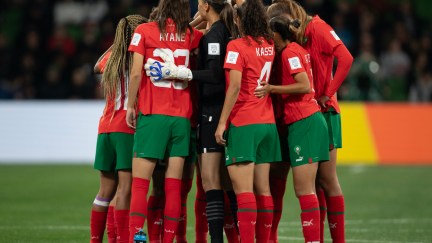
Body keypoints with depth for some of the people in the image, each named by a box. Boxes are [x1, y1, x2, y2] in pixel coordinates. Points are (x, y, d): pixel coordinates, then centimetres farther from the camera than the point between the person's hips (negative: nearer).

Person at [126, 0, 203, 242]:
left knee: (140, 183, -3)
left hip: (152, 114, -3)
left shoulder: (144, 31, -1)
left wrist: (131, 106, 2)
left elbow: (136, 72, -5)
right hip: (182, 116, 3)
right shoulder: (191, 35, 6)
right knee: (174, 185, 4)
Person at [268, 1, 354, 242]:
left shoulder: (316, 27, -8)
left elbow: (345, 58, -20)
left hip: (322, 112, -7)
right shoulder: (292, 39, 13)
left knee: (327, 179, -4)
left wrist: (327, 95, -17)